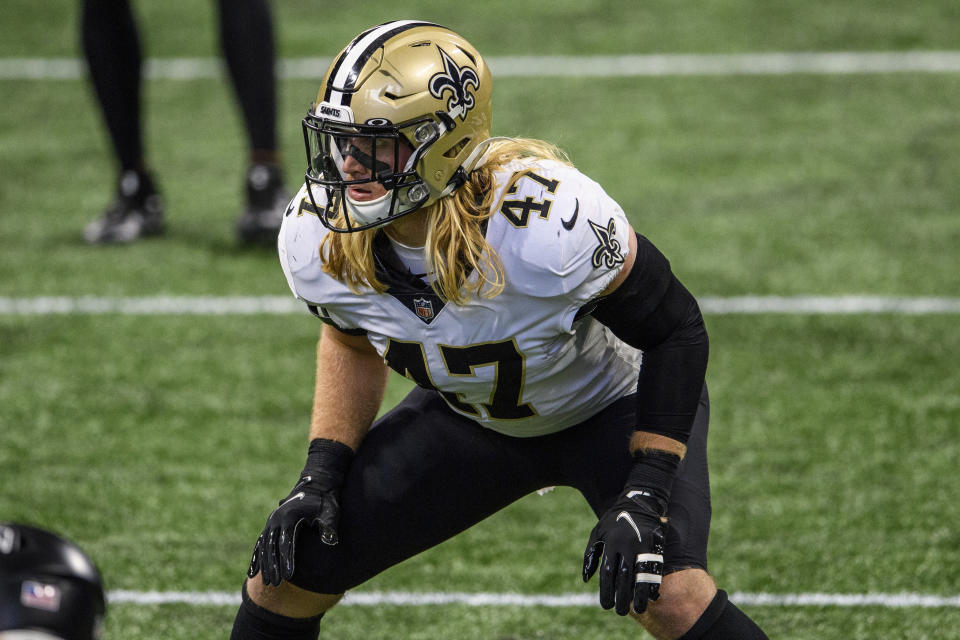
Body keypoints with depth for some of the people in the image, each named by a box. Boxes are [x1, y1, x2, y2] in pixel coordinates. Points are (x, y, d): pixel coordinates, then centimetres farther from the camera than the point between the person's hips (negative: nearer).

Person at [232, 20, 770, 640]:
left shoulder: (551, 221, -40)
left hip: (615, 402, -5)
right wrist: (321, 475, -7)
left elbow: (674, 332, -24)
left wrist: (643, 499, -28)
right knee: (289, 572, -3)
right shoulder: (315, 241, -23)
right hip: (470, 419, 5)